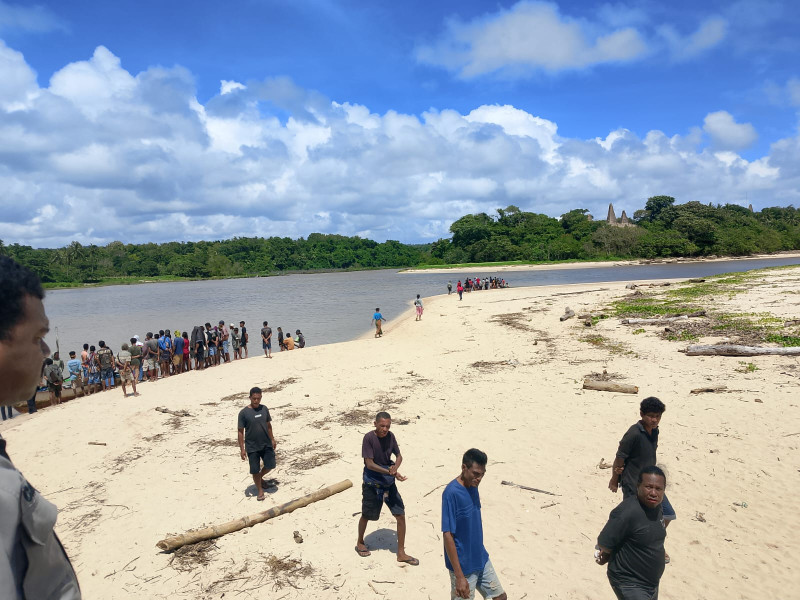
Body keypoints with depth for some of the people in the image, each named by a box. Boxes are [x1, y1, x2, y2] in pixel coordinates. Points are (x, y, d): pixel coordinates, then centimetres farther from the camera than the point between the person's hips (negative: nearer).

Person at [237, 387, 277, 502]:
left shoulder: (264, 409, 0)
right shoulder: (244, 413, -13)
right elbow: (241, 431, -9)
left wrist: (272, 439, 13)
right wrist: (242, 449, -11)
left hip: (266, 444, 4)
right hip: (252, 447, -4)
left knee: (270, 465, 6)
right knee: (255, 470, 4)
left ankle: (260, 478, 36)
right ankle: (260, 490, 25)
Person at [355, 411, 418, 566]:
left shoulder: (390, 436, -4)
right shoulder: (369, 438, -20)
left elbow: (399, 455, 4)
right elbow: (369, 463, -22)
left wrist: (395, 467, -19)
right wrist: (390, 472, -30)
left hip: (389, 483, 5)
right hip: (372, 484, -4)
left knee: (401, 515, 1)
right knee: (366, 515, 14)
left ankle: (401, 553, 15)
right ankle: (360, 543, 42)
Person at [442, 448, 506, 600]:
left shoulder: (473, 487, 0)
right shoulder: (451, 493, -25)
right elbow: (447, 535, -24)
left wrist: (480, 552, 19)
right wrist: (459, 576, -24)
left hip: (481, 559, 8)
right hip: (463, 566, -8)